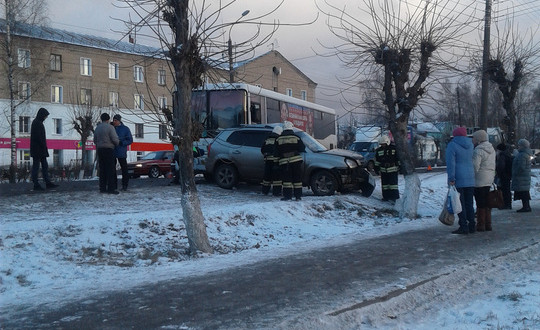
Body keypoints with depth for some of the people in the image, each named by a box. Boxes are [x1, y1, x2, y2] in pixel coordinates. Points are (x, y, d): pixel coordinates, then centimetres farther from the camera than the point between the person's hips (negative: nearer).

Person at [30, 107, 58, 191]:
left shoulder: (38, 122, 17)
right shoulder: (37, 123, -14)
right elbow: (38, 137, -21)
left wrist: (44, 148, 16)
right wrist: (44, 147, -19)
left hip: (41, 150, 10)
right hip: (37, 149, -10)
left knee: (45, 165, 11)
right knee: (36, 166, -5)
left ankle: (48, 182, 14)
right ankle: (36, 184, -1)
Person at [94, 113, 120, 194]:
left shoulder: (97, 128, 12)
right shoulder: (110, 127, -9)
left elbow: (95, 140, 14)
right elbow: (115, 139, -14)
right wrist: (117, 144, 6)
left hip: (100, 150, 7)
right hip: (109, 149, -7)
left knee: (102, 169, 9)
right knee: (110, 169, -5)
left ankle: (102, 188, 9)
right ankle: (111, 188, -8)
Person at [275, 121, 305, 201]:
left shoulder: (279, 139, 4)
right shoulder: (296, 137, 0)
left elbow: (276, 152, 7)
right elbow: (302, 148, 4)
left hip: (284, 161, 0)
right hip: (295, 160, 0)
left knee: (286, 179, 1)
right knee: (297, 178, 4)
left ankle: (287, 195, -3)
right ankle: (298, 196, 4)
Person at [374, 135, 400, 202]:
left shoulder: (394, 149, -5)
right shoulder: (379, 150, 7)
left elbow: (399, 159, -1)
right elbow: (377, 161, 16)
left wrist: (400, 168, -2)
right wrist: (376, 168, 13)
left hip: (393, 170, -5)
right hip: (383, 171, 5)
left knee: (393, 184, -7)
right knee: (384, 184, 8)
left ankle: (394, 197, -3)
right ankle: (386, 196, 16)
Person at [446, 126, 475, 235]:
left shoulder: (452, 145, -8)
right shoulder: (471, 145, 12)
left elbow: (450, 163, -14)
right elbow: (473, 160, 20)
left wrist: (451, 178, -15)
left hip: (458, 180, -6)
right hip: (470, 179, 6)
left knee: (460, 204, -2)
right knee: (469, 203, 13)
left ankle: (463, 227, -2)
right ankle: (472, 225, 15)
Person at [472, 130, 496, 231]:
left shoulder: (478, 151, -17)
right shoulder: (491, 149, 13)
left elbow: (475, 167, -20)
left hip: (480, 182, -9)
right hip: (490, 181, 9)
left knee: (480, 205, -2)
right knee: (487, 204, 14)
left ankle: (481, 225, 2)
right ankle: (488, 224, 19)